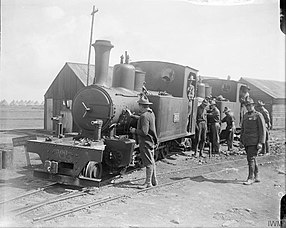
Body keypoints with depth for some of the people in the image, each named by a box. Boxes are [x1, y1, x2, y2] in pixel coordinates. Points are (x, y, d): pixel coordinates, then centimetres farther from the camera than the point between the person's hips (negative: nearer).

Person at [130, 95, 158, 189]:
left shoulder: (144, 116, -21)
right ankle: (154, 180, 25)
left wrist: (134, 131, -11)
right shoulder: (151, 113, 9)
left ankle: (148, 182, 3)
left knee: (148, 162, -4)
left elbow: (144, 132, -25)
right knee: (151, 161, 16)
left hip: (146, 142, -10)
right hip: (151, 141, 10)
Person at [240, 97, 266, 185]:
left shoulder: (258, 115, -6)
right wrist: (241, 141, 15)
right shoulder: (245, 115, 14)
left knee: (251, 159, -12)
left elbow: (263, 130, -9)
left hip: (254, 142, -7)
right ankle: (256, 177, 21)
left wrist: (261, 143, -16)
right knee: (252, 159, 12)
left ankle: (250, 178, -8)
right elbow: (242, 129, 20)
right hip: (246, 142, 7)